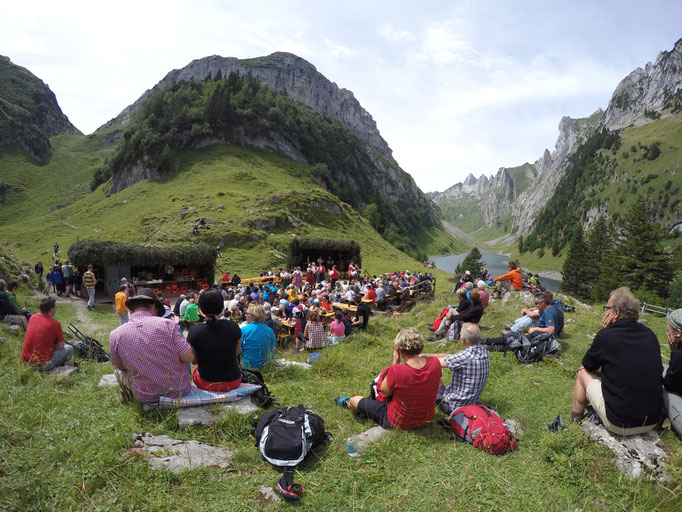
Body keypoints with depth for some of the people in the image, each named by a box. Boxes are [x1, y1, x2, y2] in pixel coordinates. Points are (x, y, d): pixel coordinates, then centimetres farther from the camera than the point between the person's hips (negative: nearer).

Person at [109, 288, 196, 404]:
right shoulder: (167, 324, -16)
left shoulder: (115, 335, -10)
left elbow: (121, 366, 6)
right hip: (179, 392, -1)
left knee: (120, 372, 26)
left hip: (146, 398, 1)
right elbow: (189, 358, -15)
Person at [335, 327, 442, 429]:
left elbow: (385, 391, -12)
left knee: (355, 400, 15)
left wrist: (395, 363, -12)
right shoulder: (435, 363, -21)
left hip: (399, 422, -5)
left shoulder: (396, 371, -34)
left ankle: (347, 403, 51)